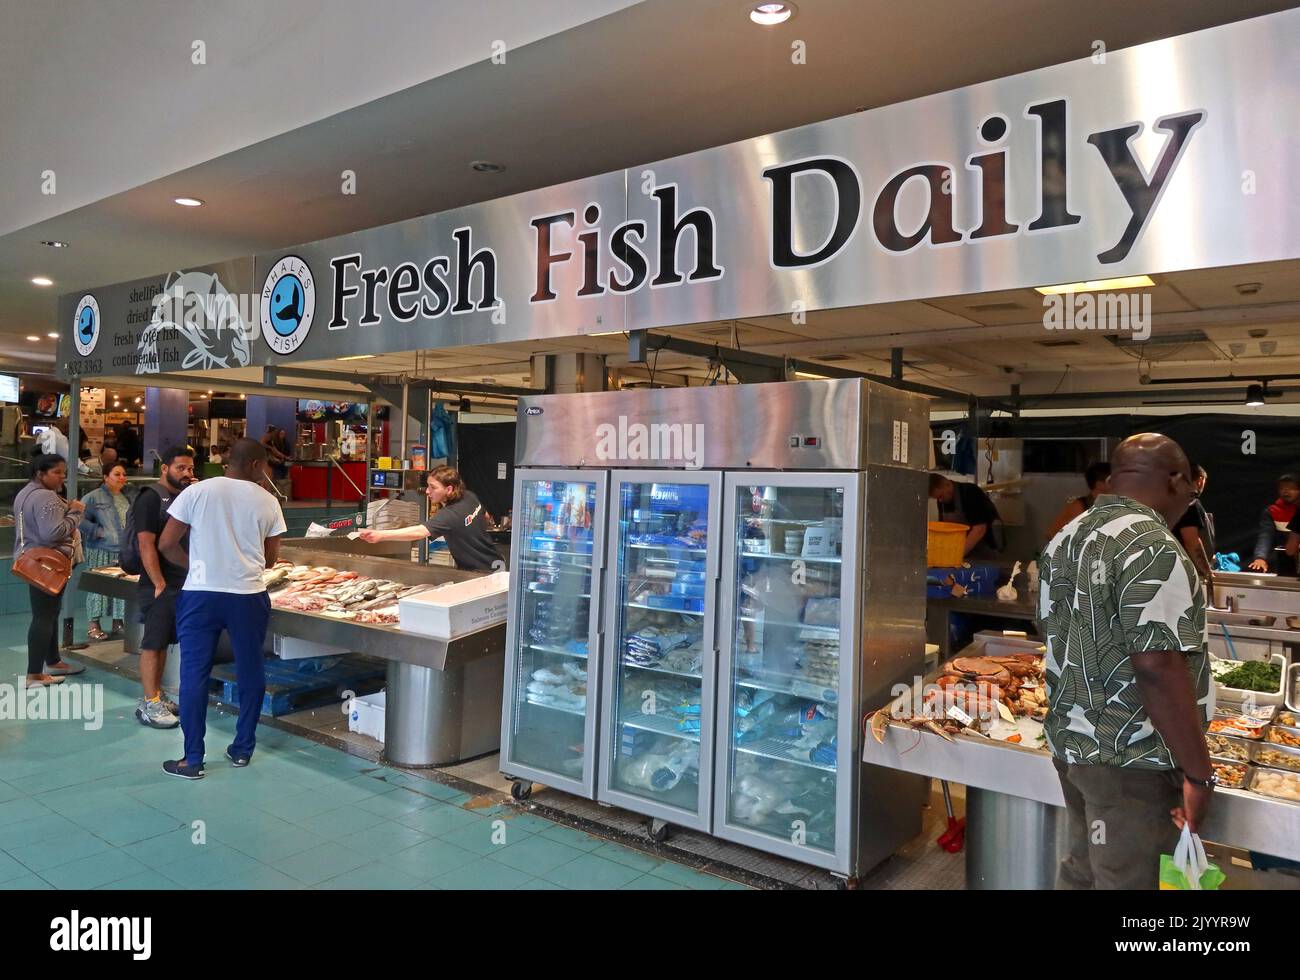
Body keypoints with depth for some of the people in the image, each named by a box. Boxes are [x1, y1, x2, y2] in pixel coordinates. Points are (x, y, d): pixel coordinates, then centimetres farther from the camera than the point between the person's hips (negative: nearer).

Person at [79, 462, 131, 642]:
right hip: (101, 551, -5)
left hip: (124, 551, 6)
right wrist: (98, 531, -13)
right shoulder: (94, 497, -5)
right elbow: (80, 519, -11)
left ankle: (117, 624, 18)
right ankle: (94, 625, 9)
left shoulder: (127, 499, 15)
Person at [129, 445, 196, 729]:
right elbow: (146, 545, -16)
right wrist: (160, 585, -18)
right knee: (153, 644, -3)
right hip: (160, 586, -8)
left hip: (183, 585, 8)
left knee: (163, 642, 14)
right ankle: (148, 704, 2)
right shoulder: (150, 498, -10)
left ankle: (156, 695, 22)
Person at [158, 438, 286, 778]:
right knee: (250, 673, 14)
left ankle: (192, 760, 10)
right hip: (248, 597, 0)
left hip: (200, 594, 0)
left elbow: (166, 544, -1)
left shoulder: (197, 492, -2)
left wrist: (195, 565, 15)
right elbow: (271, 559, 6)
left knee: (194, 674, 7)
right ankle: (242, 750, 24)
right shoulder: (267, 501, -1)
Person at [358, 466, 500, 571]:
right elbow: (485, 516, 17)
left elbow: (418, 532, -42)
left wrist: (381, 535, -49)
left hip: (483, 572, -10)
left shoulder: (450, 515, -29)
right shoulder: (469, 497, -3)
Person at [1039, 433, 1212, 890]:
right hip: (1133, 762, -8)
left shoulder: (1066, 539, 10)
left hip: (1073, 744, 9)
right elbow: (1159, 667, -25)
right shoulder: (1152, 548, -19)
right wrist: (1197, 772, -19)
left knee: (1081, 873, 20)